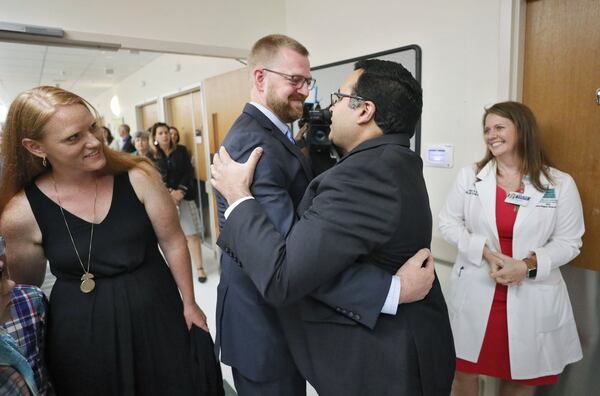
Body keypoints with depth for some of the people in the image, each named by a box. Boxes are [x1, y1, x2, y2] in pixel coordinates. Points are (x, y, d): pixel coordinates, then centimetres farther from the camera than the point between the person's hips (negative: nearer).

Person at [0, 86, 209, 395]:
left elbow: (172, 241, -6)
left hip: (156, 311, 1)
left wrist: (189, 303, 1)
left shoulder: (138, 177, -14)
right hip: (80, 333, 0)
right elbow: (26, 287, 4)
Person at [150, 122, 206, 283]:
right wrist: (169, 193, -16)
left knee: (191, 233, -2)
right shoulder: (152, 155, 3)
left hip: (184, 196, 0)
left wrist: (180, 191, -13)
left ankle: (200, 268, 4)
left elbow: (189, 172, 0)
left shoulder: (181, 150, 6)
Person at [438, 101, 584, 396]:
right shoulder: (469, 176, -1)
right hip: (475, 292, 1)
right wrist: (486, 253, -14)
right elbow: (448, 222, 1)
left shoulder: (560, 184, -4)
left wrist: (528, 265, -17)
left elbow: (569, 242, -1)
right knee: (464, 372, 14)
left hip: (532, 297, 0)